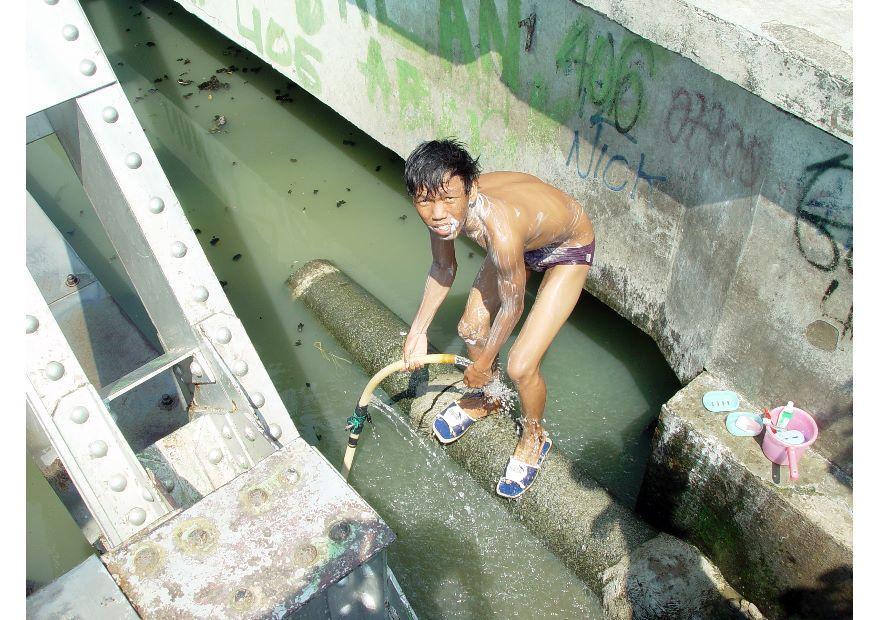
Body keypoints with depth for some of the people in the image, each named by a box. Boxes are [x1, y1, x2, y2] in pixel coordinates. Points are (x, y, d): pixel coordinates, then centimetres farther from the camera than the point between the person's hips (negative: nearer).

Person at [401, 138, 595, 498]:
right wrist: (418, 330, -5)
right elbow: (442, 268, -3)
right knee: (471, 327, 12)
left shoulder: (500, 231, -44)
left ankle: (533, 439, 23)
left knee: (521, 366, -9)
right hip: (524, 241, 7)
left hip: (568, 250, -6)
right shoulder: (443, 210, -25)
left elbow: (511, 307, -26)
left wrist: (483, 365, -11)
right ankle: (484, 400, 43)